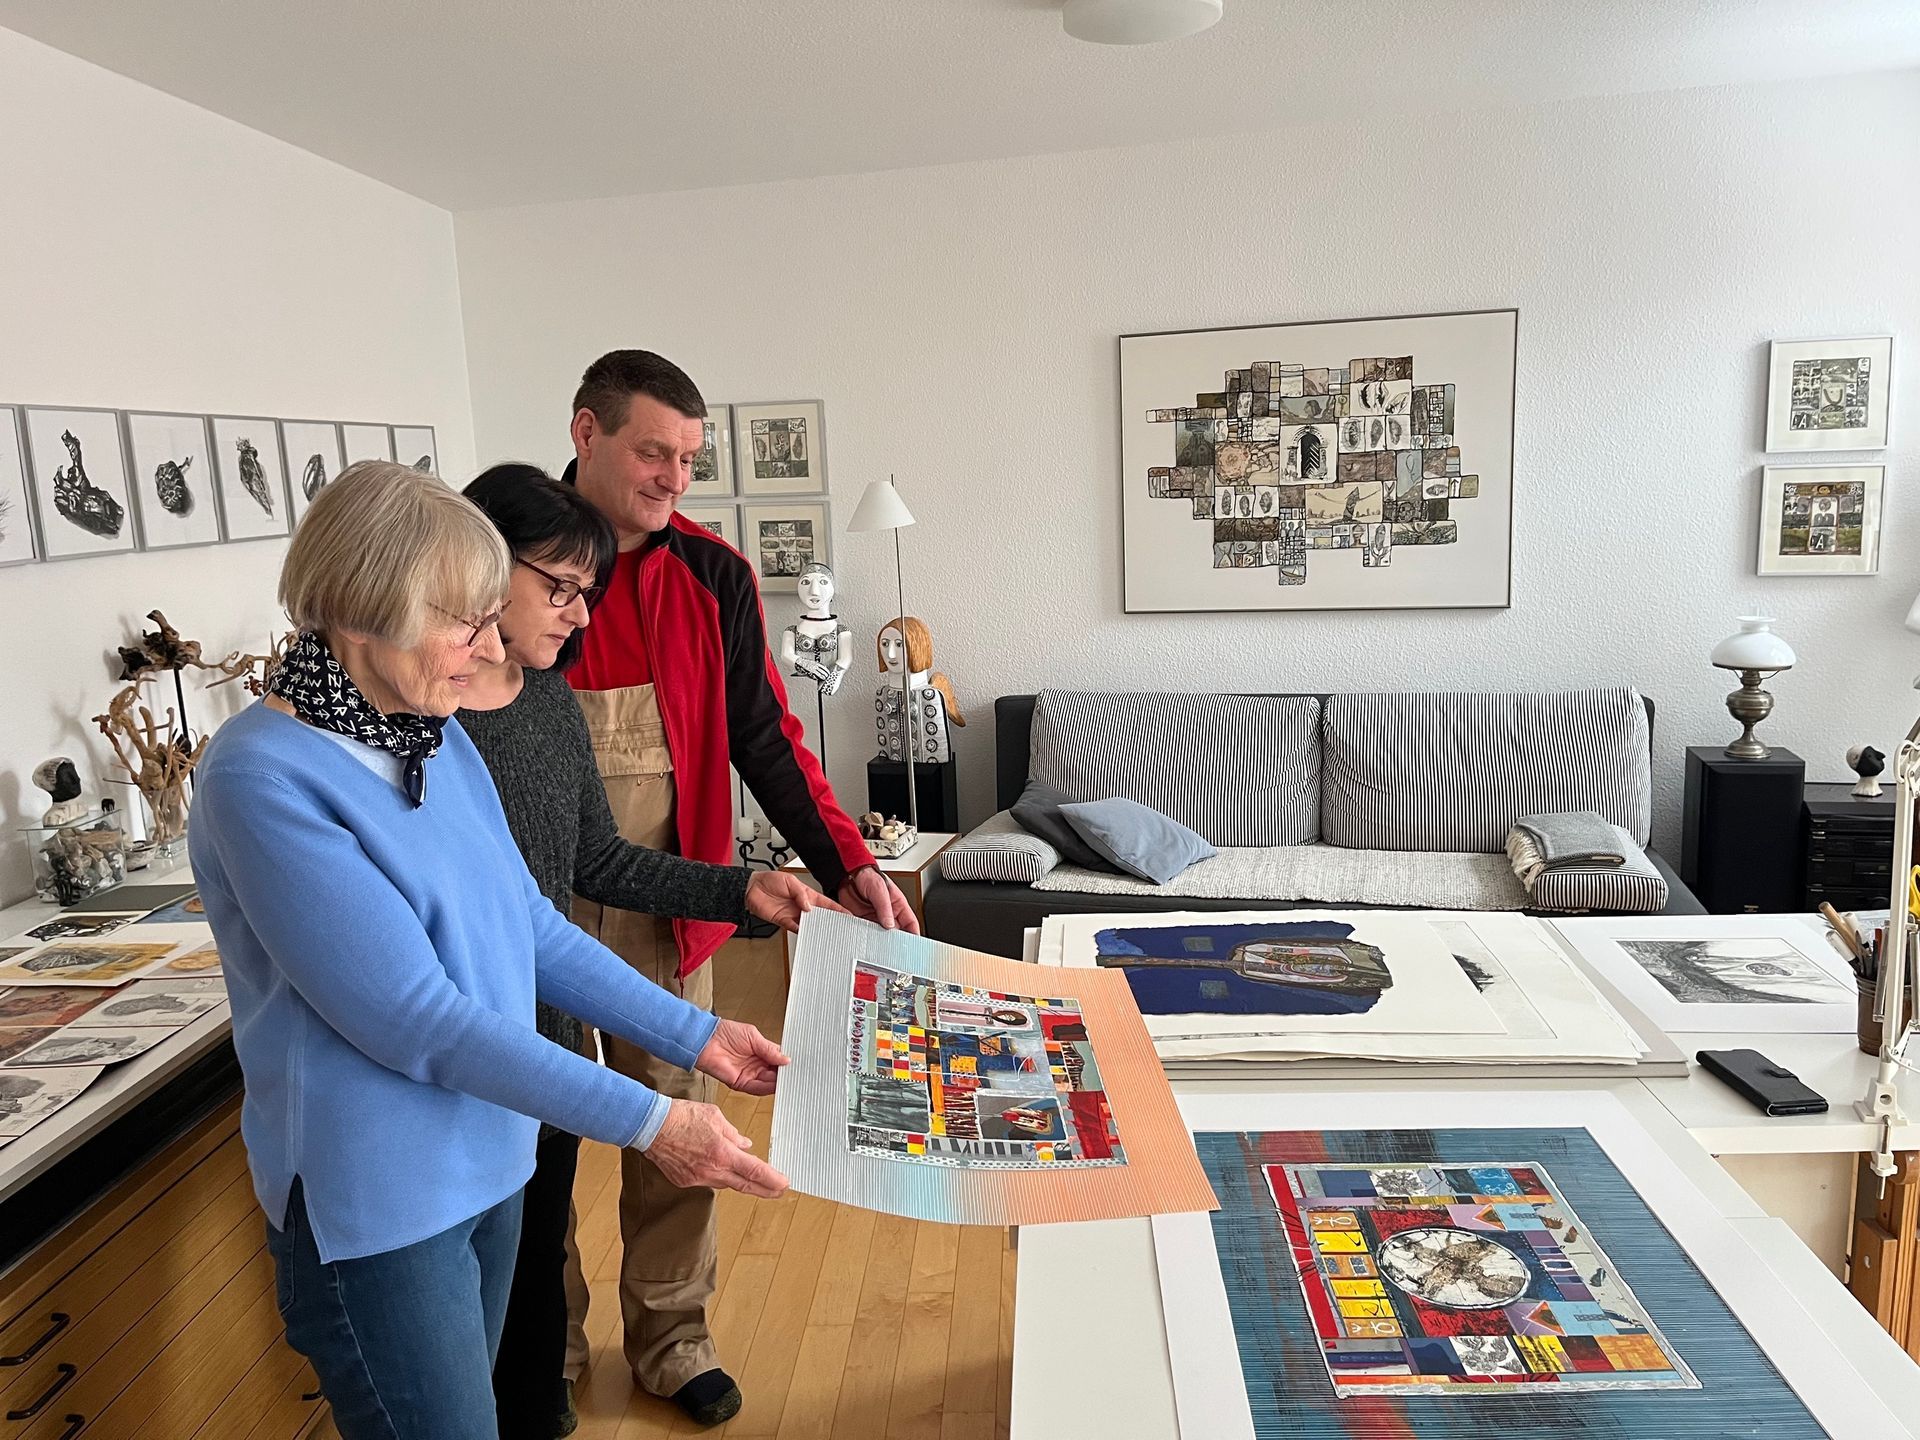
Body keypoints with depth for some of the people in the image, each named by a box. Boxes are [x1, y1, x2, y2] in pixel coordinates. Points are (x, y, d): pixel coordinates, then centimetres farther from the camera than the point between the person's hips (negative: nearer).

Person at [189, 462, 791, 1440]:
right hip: (376, 1205, -7)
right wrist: (648, 1123, -23)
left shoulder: (440, 739, 1)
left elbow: (532, 928, 6)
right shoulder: (261, 779, -23)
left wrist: (695, 1036, 2)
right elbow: (416, 1020, -24)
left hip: (488, 1164, 7)